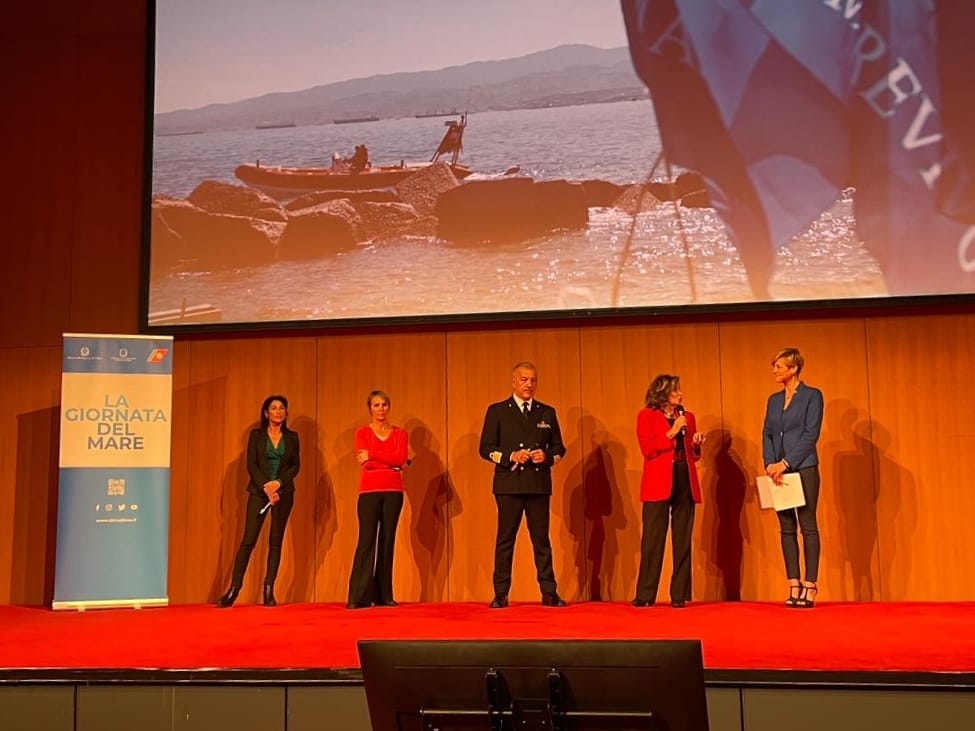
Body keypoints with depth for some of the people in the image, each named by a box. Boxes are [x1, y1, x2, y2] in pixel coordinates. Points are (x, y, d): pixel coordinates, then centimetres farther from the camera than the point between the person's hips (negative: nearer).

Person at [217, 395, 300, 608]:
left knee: (276, 541, 1)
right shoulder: (256, 435, 5)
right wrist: (266, 488, -13)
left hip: (283, 492, 2)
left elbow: (296, 466, 3)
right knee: (248, 540, -7)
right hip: (259, 491, -1)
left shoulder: (292, 437, 9)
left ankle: (269, 590, 5)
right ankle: (234, 588, -4)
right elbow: (251, 465, -2)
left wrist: (278, 483, -12)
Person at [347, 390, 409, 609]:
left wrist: (372, 455, -9)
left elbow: (401, 458, -6)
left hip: (393, 492, 2)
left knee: (387, 541, 3)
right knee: (366, 541, -8)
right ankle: (358, 596, -7)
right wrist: (393, 464, -8)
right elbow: (365, 463, -7)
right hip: (369, 491, -2)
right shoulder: (362, 433, 6)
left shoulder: (399, 434, 12)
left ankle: (384, 595, 8)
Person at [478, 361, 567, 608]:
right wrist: (511, 456, -13)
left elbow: (559, 447, 13)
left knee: (542, 539, 5)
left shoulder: (547, 412, 12)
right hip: (509, 484, -2)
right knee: (505, 539, 2)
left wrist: (547, 456, -8)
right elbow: (485, 448, 1)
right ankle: (501, 594, 7)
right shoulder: (497, 411, 5)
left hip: (539, 484, 2)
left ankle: (549, 592, 9)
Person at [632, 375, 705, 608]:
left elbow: (693, 455, 20)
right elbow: (647, 449, -7)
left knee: (683, 541, 3)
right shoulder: (647, 416, 5)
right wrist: (671, 433, -11)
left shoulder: (688, 417, 17)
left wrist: (696, 445, -1)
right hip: (659, 484, -4)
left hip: (685, 483, 4)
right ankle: (645, 595, 2)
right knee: (653, 539, -4)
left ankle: (679, 595, 8)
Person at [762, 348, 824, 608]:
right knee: (787, 528, 5)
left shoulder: (812, 396, -1)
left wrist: (786, 463, -15)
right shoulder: (773, 399, 16)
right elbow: (767, 434, 12)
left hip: (803, 468, -6)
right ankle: (793, 585, 8)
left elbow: (811, 434, -9)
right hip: (778, 470, 6)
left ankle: (810, 586, -2)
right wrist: (770, 464, -5)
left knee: (808, 526, -4)